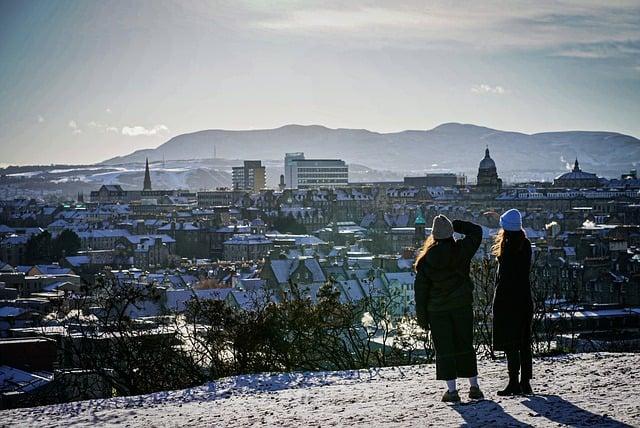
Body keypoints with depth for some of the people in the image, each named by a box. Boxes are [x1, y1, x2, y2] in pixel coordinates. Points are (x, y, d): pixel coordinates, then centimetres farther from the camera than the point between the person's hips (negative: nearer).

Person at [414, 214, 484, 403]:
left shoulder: (426, 260, -8)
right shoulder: (462, 250, -8)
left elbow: (421, 290, -4)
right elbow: (476, 231, 10)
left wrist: (422, 316, 4)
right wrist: (455, 225, 8)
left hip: (438, 310, -2)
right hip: (462, 306, 2)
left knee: (444, 348, 4)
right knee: (465, 346, 12)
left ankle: (452, 390, 0)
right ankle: (474, 387, 16)